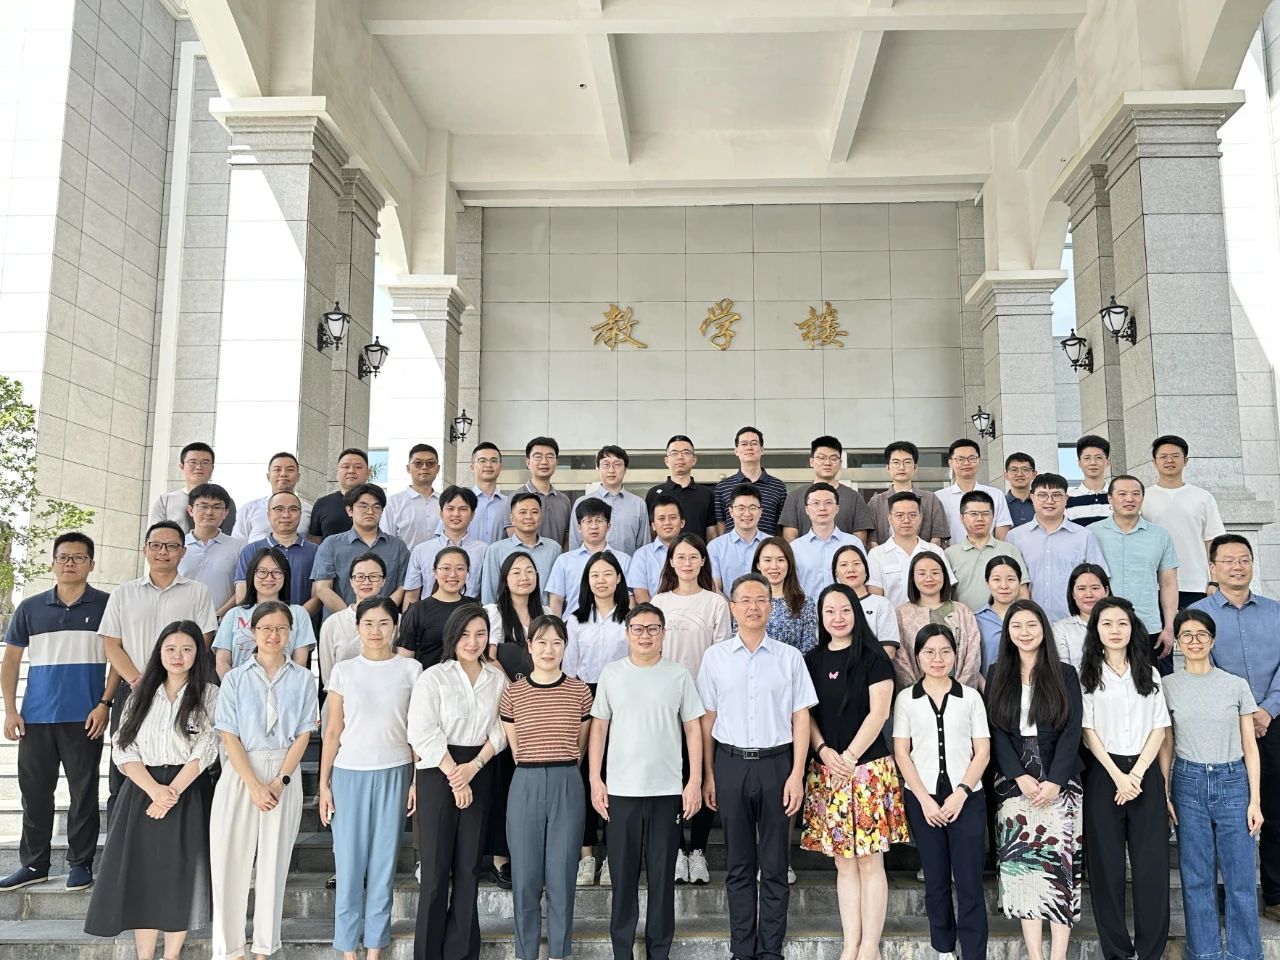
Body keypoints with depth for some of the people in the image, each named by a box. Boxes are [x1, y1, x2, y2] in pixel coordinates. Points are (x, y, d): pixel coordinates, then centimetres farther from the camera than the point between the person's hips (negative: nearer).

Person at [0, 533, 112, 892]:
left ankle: (81, 862, 14)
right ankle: (34, 864, 21)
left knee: (84, 791, 3)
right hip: (35, 718, 3)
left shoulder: (105, 605, 0)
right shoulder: (30, 608, 8)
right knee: (34, 791, 9)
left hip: (84, 718, -3)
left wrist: (104, 704, -8)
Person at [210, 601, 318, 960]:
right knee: (230, 861, 0)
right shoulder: (235, 678, 1)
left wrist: (279, 781, -10)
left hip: (284, 775, 1)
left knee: (274, 863, 6)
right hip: (240, 775, 0)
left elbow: (303, 735, 1)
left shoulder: (302, 679, 3)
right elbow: (229, 737, -5)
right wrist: (254, 785, -13)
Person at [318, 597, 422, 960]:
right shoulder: (343, 670, 2)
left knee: (384, 861, 6)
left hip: (394, 774, 0)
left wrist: (418, 779, -2)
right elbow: (332, 732, 4)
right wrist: (323, 784, 0)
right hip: (349, 773, 0)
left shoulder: (410, 670, 2)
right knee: (349, 862, 3)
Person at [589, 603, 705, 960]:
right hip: (621, 790, 1)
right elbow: (599, 726, 6)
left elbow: (693, 728, 3)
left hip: (668, 790, 0)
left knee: (662, 875, 7)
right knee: (623, 875, 7)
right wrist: (595, 779, 1)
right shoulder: (611, 673, 4)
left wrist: (695, 781, -2)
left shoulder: (679, 674, 2)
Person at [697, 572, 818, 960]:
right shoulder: (715, 656, 4)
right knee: (738, 864, 9)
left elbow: (801, 718, 1)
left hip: (776, 763, 0)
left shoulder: (789, 657, 2)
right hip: (730, 764, 1)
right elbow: (708, 719, 5)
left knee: (774, 865, 6)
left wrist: (797, 774, -6)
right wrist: (708, 775, 3)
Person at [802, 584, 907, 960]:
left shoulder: (873, 658, -2)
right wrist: (824, 752, -7)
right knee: (843, 862, 7)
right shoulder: (811, 661, 10)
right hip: (826, 770, 4)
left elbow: (878, 713, -8)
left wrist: (849, 757, -13)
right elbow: (805, 714, 9)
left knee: (869, 860, 0)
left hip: (868, 767, -4)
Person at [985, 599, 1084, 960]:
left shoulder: (1065, 674, 5)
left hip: (1059, 782, -1)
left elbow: (1072, 731, -2)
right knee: (1022, 862, -3)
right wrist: (1020, 776, -9)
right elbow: (996, 731, 3)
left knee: (1058, 860, -6)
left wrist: (1054, 781, -12)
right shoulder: (997, 675, 9)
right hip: (1014, 781, 1)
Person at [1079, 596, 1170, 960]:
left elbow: (1159, 729, 5)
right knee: (1107, 864, 1)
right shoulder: (1087, 674, 3)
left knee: (1153, 863, 0)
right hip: (1104, 773, -2)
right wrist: (1117, 775, -11)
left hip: (1145, 772, 2)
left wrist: (1137, 773, -8)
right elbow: (1087, 731, -2)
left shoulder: (1150, 673, 10)